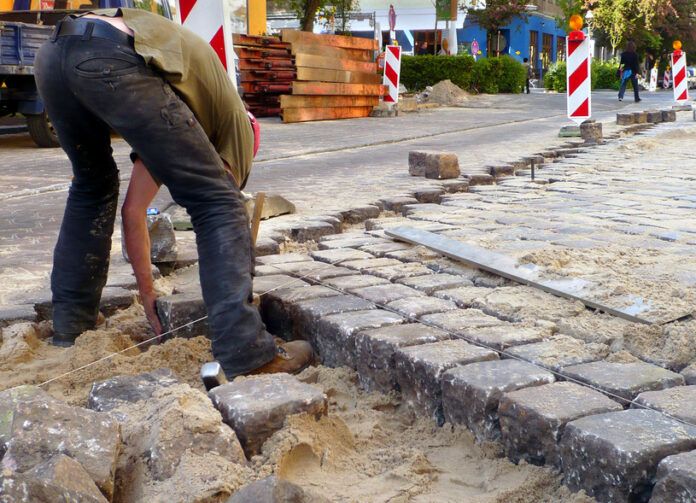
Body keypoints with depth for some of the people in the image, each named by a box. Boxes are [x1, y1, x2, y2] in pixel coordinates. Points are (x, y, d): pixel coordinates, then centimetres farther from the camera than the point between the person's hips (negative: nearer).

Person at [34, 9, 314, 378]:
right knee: (217, 202, 3)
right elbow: (220, 206, 29)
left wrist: (147, 295, 48)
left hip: (52, 55, 8)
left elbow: (133, 211, 41)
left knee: (92, 186, 32)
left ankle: (70, 328, 35)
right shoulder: (235, 120, 28)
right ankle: (248, 355, -2)